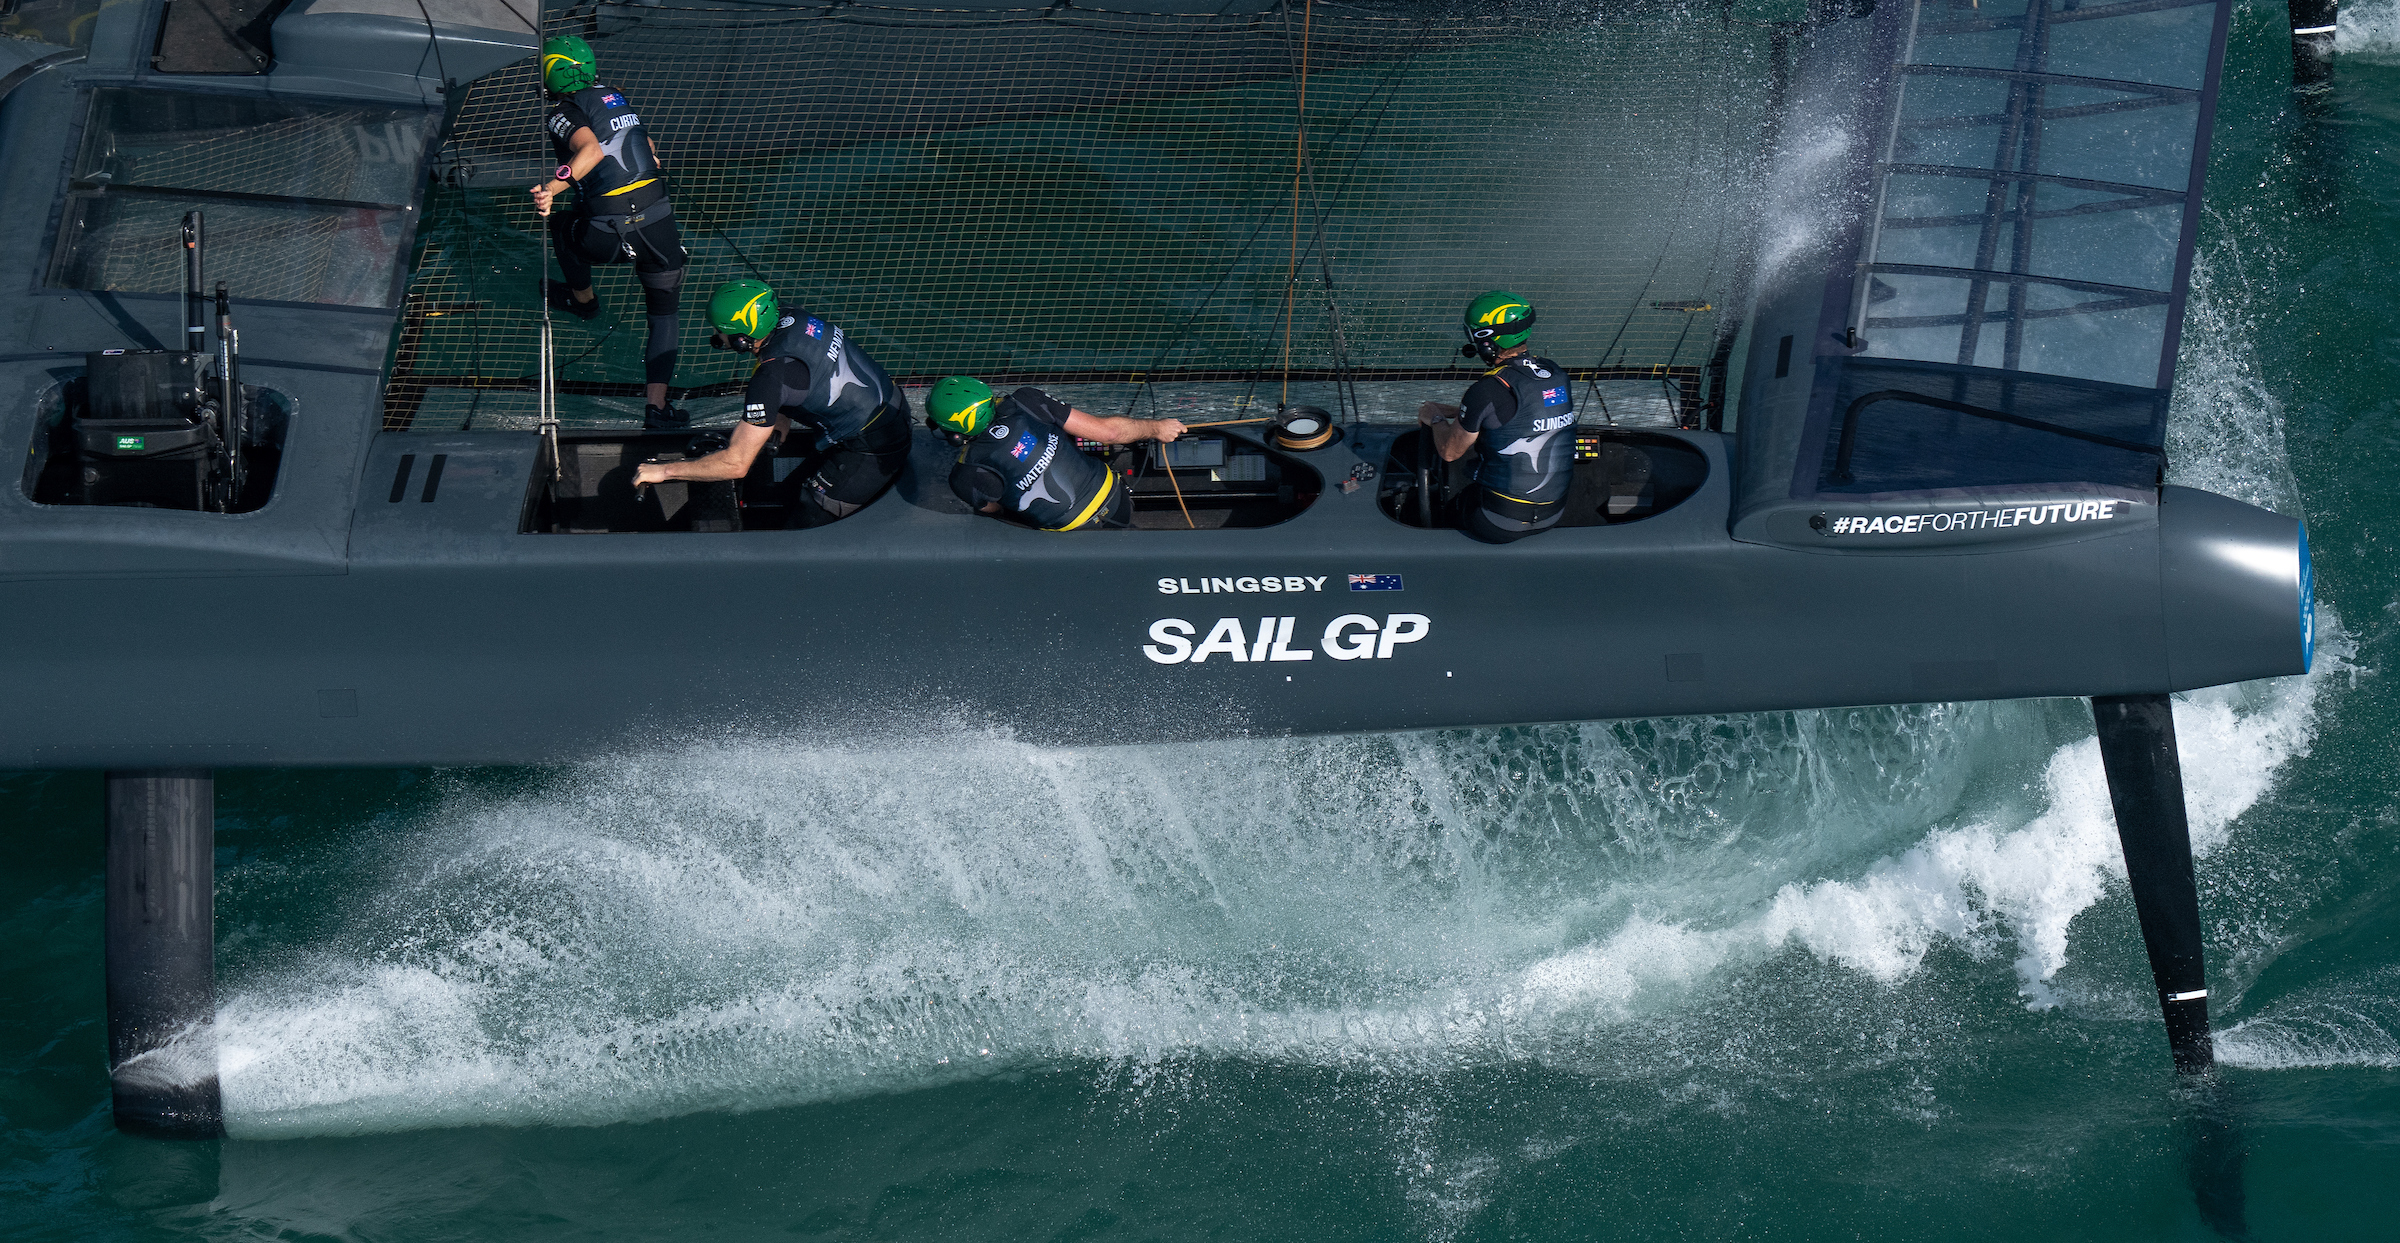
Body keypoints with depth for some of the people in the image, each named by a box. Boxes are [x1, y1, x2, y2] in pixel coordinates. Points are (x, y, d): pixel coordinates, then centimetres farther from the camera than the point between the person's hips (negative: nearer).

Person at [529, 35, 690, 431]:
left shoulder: (564, 113, -5)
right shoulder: (615, 98, 15)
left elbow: (591, 150, -26)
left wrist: (554, 186, -35)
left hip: (608, 237, -4)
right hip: (659, 223, 4)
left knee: (561, 225, 31)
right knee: (664, 315, 16)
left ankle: (582, 298, 53)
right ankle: (656, 405, 2)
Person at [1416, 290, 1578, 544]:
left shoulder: (1488, 391, -21)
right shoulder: (1558, 376, 1)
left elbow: (1450, 452, -7)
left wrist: (1436, 419, 14)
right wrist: (1453, 411, 25)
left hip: (1501, 526, -6)